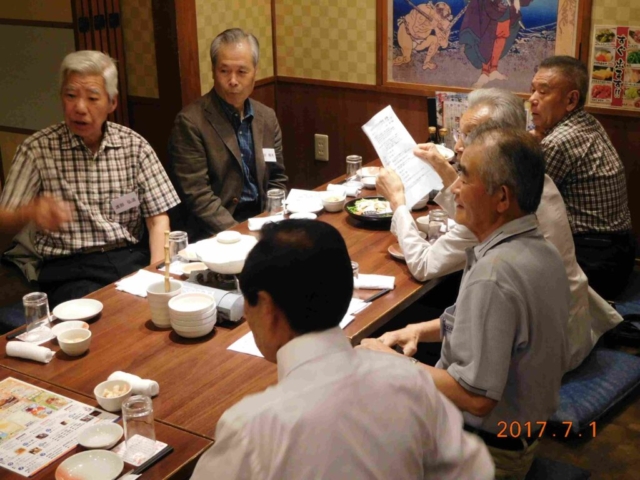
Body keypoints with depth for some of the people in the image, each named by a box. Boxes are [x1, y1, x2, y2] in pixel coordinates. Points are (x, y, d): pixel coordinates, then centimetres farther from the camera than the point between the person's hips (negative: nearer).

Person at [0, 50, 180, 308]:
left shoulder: (134, 145, 7)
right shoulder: (36, 150, 1)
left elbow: (158, 216, 5)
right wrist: (31, 211, -26)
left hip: (131, 258, 3)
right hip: (71, 270, -2)